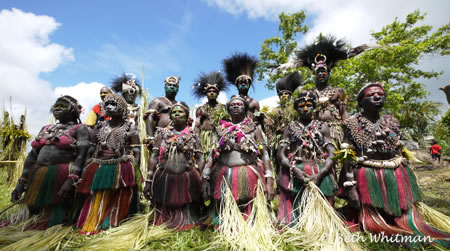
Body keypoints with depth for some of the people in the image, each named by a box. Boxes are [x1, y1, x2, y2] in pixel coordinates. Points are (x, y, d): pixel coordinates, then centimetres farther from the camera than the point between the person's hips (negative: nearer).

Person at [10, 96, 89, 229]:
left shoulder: (79, 129, -1)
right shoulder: (46, 129, 20)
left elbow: (81, 155, -14)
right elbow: (32, 156, 18)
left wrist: (71, 180, -25)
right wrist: (22, 181, 10)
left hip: (62, 180, -6)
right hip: (37, 180, 7)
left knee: (54, 219, -1)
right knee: (34, 213, 17)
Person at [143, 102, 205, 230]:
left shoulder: (193, 135, 6)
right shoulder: (162, 133, 8)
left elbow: (200, 159, 2)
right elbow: (154, 157, 6)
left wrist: (202, 182, -6)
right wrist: (148, 181, 1)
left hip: (188, 181, -1)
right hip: (164, 180, 1)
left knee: (186, 215, 10)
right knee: (165, 216, 15)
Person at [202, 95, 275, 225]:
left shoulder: (254, 129, 5)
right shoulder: (221, 129, 9)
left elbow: (265, 154, 0)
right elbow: (213, 154, 6)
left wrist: (269, 181, -10)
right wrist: (205, 179, -2)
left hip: (248, 179, -1)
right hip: (223, 178, 2)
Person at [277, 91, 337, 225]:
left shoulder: (322, 127, 15)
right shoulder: (290, 128, 14)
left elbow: (332, 154, 4)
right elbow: (281, 154, 4)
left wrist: (320, 174, -12)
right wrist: (295, 169, -14)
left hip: (320, 175, 1)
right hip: (293, 174, 0)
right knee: (293, 212, -7)